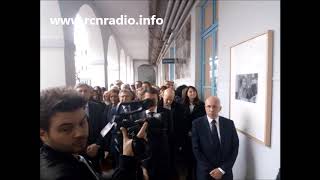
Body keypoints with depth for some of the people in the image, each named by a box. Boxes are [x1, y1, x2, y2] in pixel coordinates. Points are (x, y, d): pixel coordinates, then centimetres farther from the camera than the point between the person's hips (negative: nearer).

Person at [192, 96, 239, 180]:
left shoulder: (229, 123, -3)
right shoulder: (197, 124, -10)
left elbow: (235, 148, -4)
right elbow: (196, 149, -11)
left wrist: (222, 169, -11)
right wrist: (212, 170, -13)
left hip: (225, 172, 2)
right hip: (205, 172, -1)